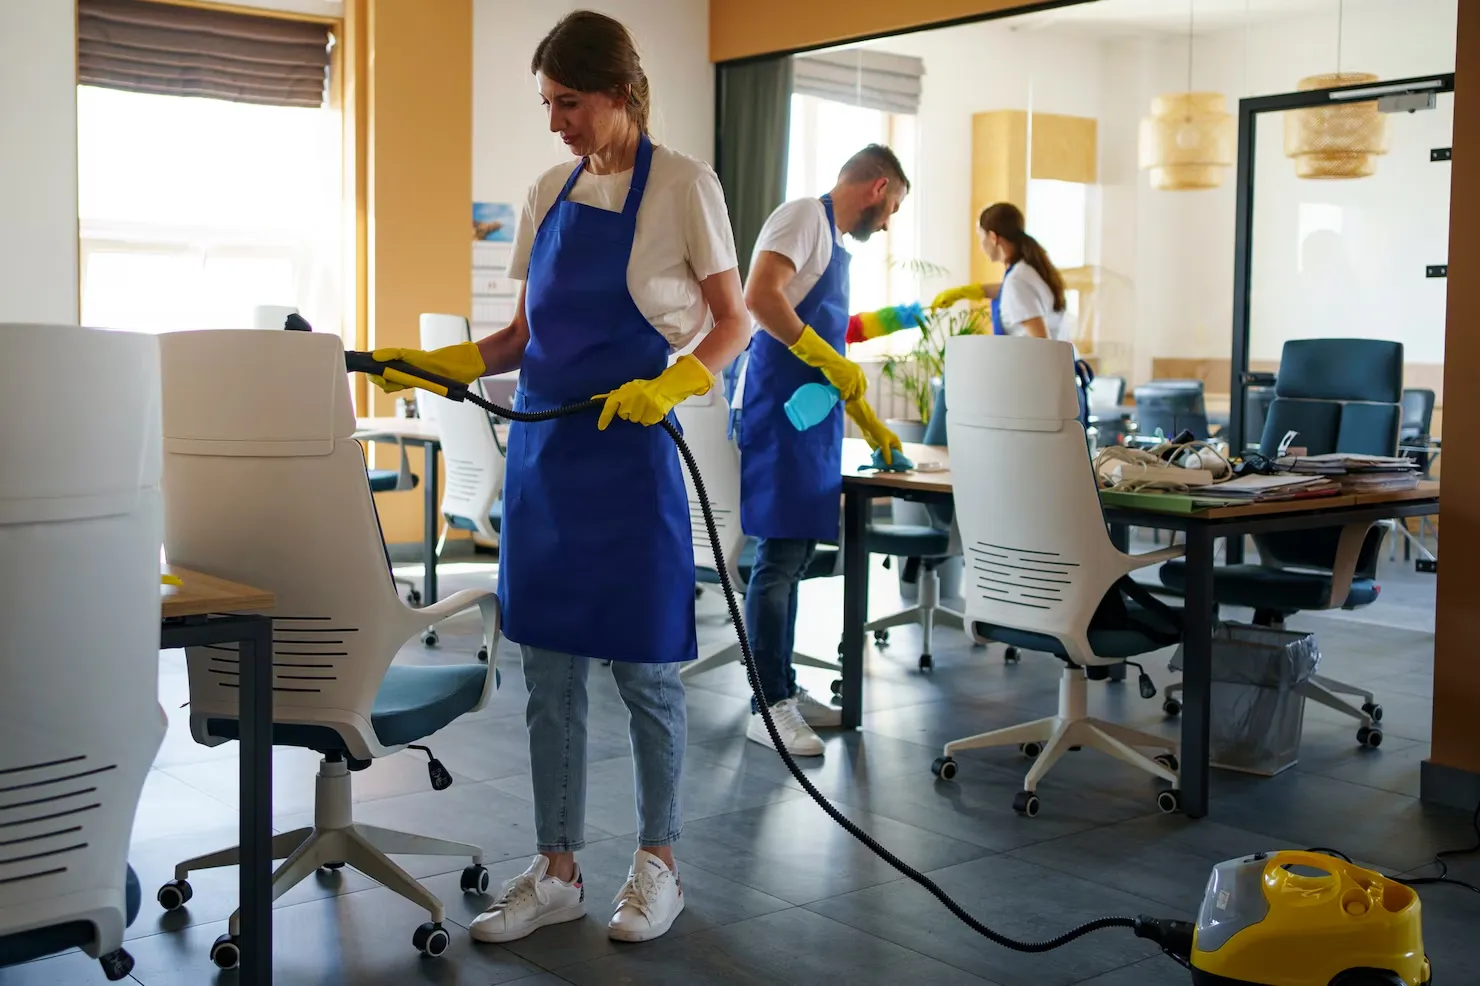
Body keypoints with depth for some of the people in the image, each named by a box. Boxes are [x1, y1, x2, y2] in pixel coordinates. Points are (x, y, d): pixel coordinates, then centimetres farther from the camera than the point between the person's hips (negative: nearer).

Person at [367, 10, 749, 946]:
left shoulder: (682, 185, -4)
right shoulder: (551, 193, 11)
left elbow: (733, 324, -4)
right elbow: (526, 336, 15)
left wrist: (669, 386, -21)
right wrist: (439, 364, 0)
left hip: (629, 453, -5)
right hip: (542, 451, 6)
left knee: (643, 666, 4)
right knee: (549, 668, 8)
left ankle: (659, 860, 22)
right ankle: (557, 870, 20)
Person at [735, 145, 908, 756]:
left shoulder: (835, 243, 23)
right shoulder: (806, 216, -5)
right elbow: (759, 296, -22)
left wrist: (869, 424, 30)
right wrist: (825, 357, -21)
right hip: (779, 412, -9)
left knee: (794, 556, 12)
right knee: (780, 557, -8)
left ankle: (784, 689, 20)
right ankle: (769, 706, -4)